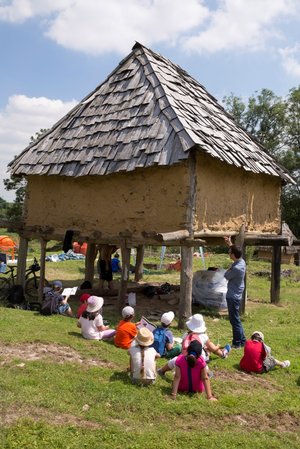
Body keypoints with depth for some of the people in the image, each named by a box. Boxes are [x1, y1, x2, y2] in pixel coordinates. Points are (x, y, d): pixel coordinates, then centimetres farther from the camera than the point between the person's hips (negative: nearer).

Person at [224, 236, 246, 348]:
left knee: (235, 320, 1)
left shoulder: (236, 268, -27)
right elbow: (235, 251, 23)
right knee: (236, 319, 19)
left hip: (233, 296, -10)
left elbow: (226, 276, -12)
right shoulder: (241, 261, 1)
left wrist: (229, 269, 1)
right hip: (236, 295, 10)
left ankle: (237, 343, 12)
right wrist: (230, 244, 26)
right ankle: (242, 341, 27)